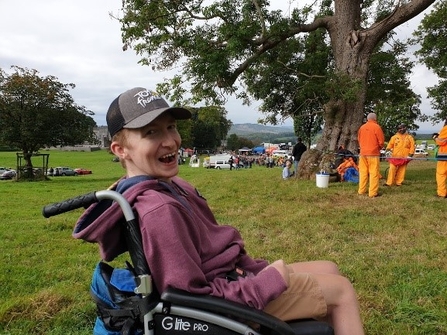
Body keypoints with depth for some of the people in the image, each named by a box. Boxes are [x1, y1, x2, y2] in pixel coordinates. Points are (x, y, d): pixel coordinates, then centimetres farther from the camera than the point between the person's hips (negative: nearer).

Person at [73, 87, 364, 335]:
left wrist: (261, 270, 6)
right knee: (341, 289, 4)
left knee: (329, 270, 20)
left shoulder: (170, 185, 2)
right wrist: (270, 281, -21)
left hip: (232, 276, 9)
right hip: (232, 296, -9)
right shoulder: (159, 210, -29)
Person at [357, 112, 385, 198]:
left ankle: (362, 190, 17)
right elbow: (381, 141, -7)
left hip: (362, 153, 5)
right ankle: (373, 193, -2)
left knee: (363, 172, 11)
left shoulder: (362, 127, 6)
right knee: (374, 173, -2)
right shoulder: (376, 127, -8)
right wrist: (379, 148, 13)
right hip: (373, 153, -5)